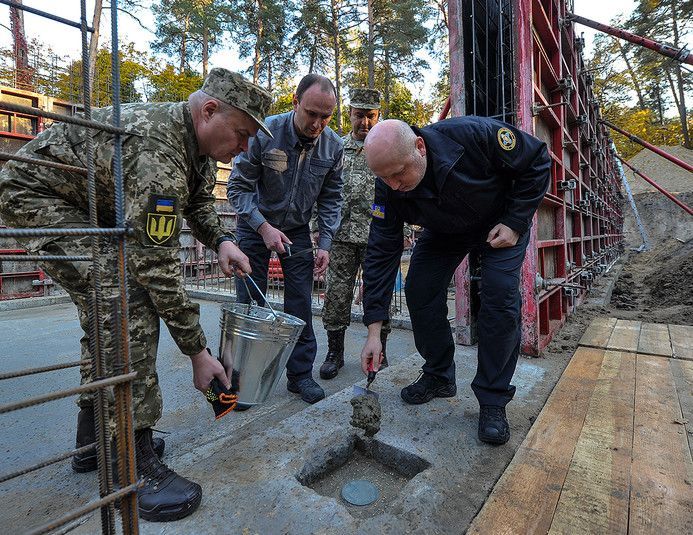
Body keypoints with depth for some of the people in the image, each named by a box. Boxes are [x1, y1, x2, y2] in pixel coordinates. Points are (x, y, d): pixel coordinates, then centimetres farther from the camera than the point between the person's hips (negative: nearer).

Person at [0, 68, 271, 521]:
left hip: (89, 207, 10)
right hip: (37, 194, -10)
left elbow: (199, 199, 10)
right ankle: (134, 466, -16)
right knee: (130, 306, -26)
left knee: (106, 316, 10)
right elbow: (157, 266, -36)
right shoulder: (158, 153, -35)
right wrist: (198, 353, -29)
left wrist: (221, 240, -13)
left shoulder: (200, 141, -5)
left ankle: (94, 442, 24)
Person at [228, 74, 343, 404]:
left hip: (297, 229, 3)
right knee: (250, 303, 0)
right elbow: (238, 187, -13)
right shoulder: (264, 133, -19)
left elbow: (331, 199, 0)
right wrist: (264, 227, -24)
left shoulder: (333, 145, -8)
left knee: (300, 304, 0)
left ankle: (300, 373, 15)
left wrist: (324, 244, -7)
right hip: (255, 226, -2)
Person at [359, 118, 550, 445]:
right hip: (444, 232, 3)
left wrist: (515, 223, -23)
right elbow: (381, 254, -25)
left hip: (501, 222, -2)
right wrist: (374, 331, -27)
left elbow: (536, 161, -19)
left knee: (500, 298, -18)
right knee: (419, 292, -9)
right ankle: (439, 377, 13)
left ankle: (493, 400, -1)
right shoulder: (389, 188, -26)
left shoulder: (474, 134, -36)